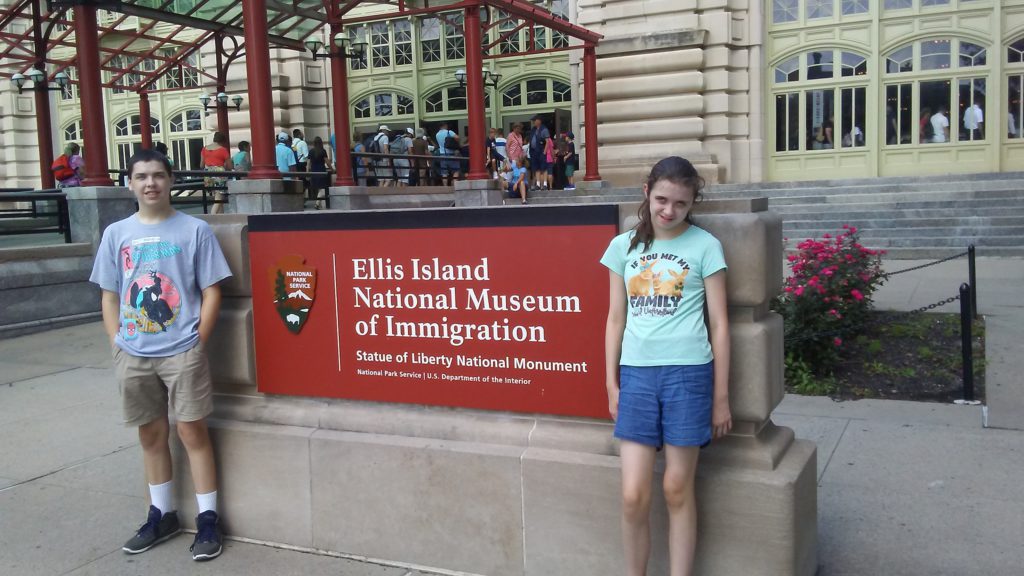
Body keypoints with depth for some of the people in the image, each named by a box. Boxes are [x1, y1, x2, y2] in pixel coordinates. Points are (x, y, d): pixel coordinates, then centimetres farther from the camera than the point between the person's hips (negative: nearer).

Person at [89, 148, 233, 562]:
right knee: (151, 435, 14)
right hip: (133, 356, 4)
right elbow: (109, 296, 11)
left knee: (192, 433, 0)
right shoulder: (116, 234, 7)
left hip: (182, 352, -4)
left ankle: (208, 519, 10)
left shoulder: (195, 230, -3)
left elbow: (211, 292, -2)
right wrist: (117, 343, 1)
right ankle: (161, 515, 28)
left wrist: (198, 341, -8)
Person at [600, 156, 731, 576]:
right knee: (633, 495, 1)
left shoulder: (705, 246, 0)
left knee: (678, 490, 6)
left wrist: (721, 396, 0)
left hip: (688, 374, -2)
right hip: (636, 374, 2)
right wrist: (611, 384, 9)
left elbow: (719, 323, 1)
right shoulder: (623, 246, 8)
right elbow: (616, 320, 12)